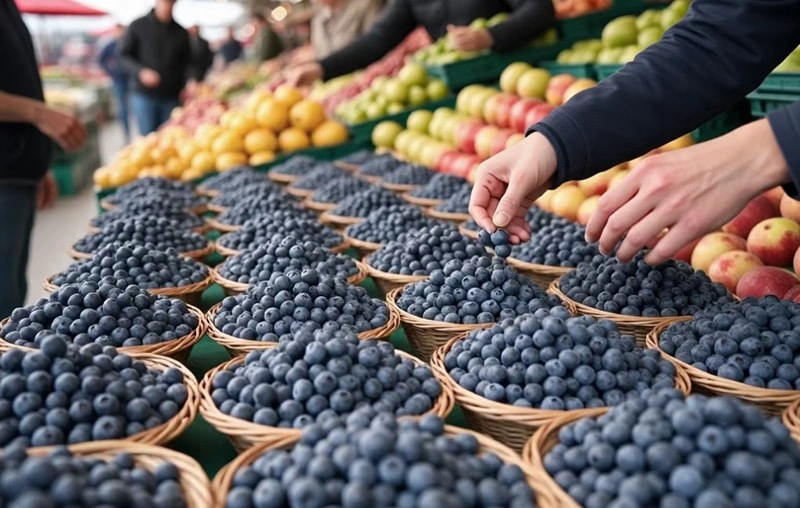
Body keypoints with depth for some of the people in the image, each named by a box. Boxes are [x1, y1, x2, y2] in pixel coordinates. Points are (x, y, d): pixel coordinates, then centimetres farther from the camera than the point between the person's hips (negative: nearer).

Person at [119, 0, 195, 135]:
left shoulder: (181, 32, 9)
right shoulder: (138, 27, 2)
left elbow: (187, 62, 9)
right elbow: (124, 56, 3)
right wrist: (140, 71, -16)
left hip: (172, 97, 2)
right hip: (145, 95, -2)